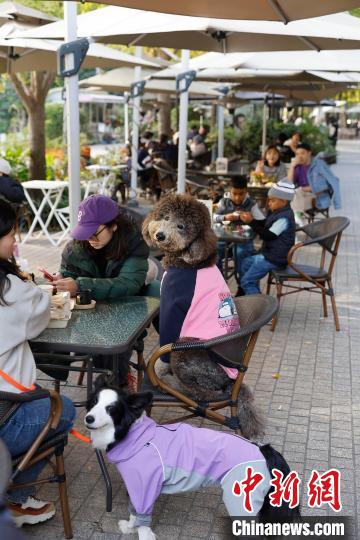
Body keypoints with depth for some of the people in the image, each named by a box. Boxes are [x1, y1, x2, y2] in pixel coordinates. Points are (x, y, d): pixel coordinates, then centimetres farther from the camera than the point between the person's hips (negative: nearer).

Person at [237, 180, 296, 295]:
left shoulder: (284, 218, -24)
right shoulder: (278, 212, 7)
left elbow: (268, 236, -25)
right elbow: (264, 225, 15)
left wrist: (251, 222, -24)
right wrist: (251, 219, -1)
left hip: (275, 259, -11)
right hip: (269, 253, 11)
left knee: (246, 281, -9)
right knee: (246, 263, 25)